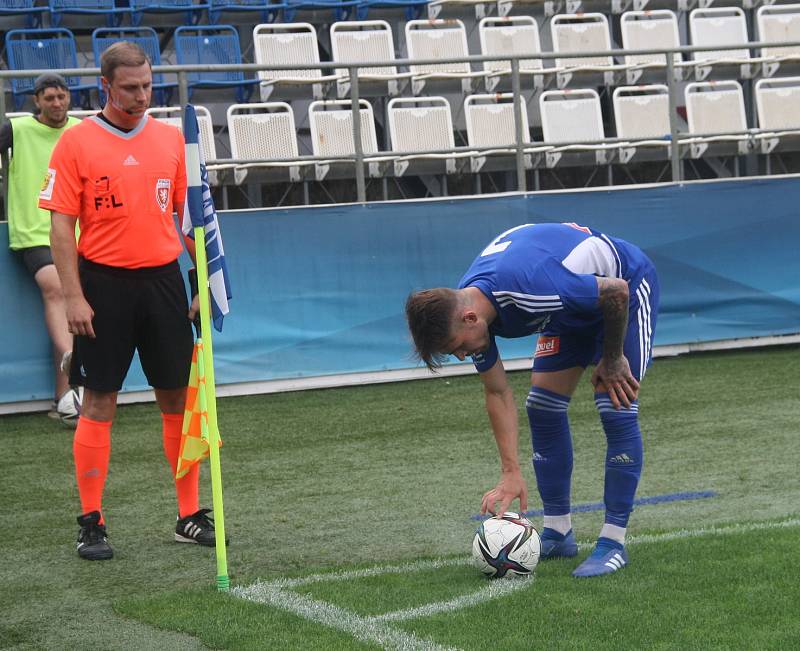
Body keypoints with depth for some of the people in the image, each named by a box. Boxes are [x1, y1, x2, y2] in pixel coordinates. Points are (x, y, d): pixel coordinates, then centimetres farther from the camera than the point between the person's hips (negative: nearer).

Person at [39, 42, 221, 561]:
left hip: (163, 280, 4)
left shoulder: (171, 138, 7)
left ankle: (191, 516, 14)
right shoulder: (78, 142, -4)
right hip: (104, 282, -3)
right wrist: (74, 297, -11)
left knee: (179, 400, 6)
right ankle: (92, 523, 8)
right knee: (99, 404, 1)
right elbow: (61, 226, -5)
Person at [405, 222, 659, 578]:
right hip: (574, 305, 7)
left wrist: (612, 359, -14)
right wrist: (510, 473, -12)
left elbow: (615, 291, -29)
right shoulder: (460, 312, -17)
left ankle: (614, 542, -9)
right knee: (542, 407, 2)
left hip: (627, 286, -7)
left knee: (617, 410, -16)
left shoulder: (528, 286, -42)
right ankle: (557, 533, 12)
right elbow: (498, 393, -6)